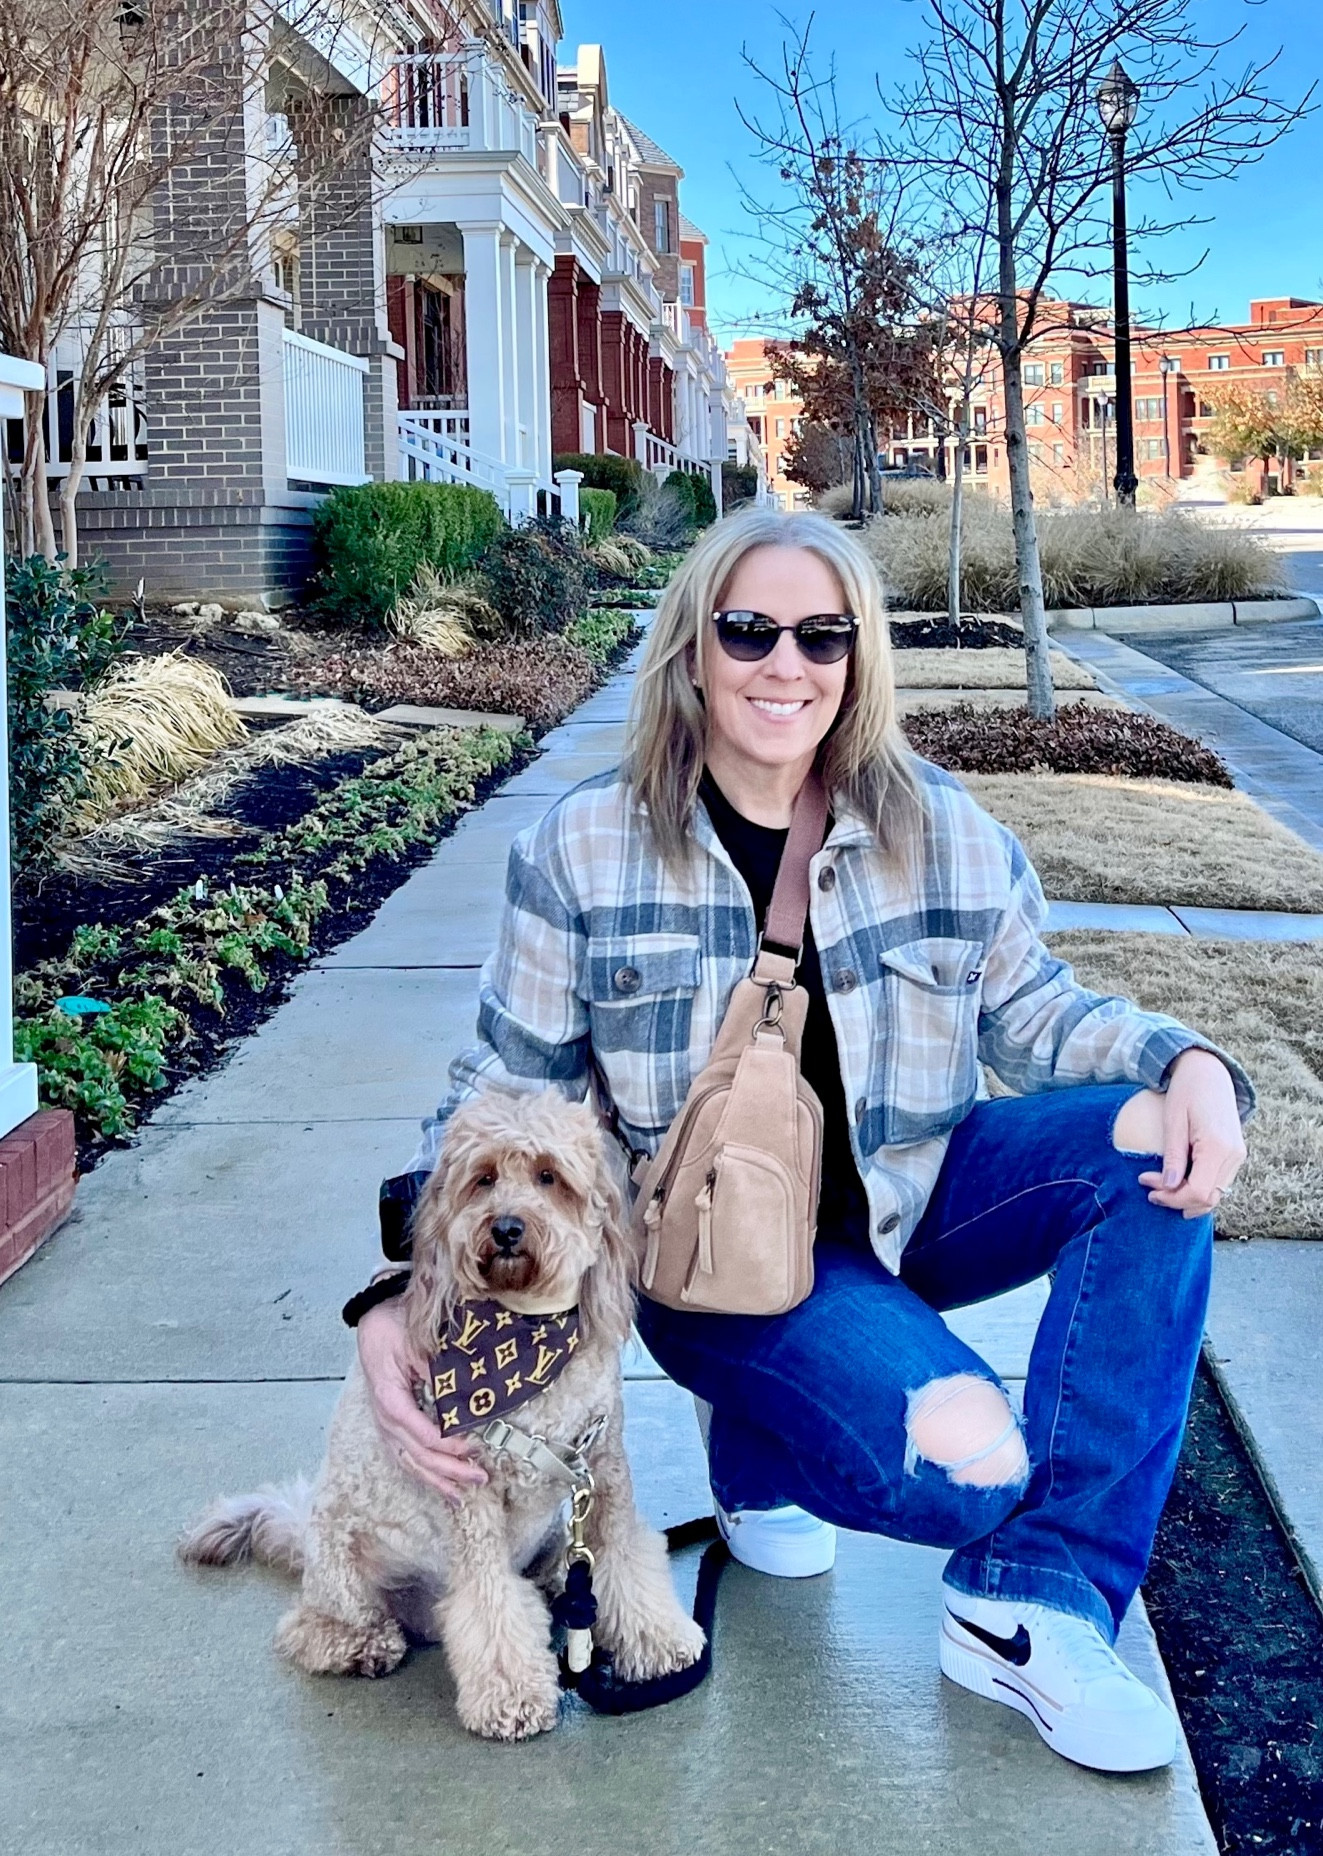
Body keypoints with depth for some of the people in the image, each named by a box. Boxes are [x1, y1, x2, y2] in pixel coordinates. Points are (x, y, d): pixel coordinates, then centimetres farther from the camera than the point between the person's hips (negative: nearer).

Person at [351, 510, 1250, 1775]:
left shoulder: (944, 831, -2)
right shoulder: (583, 850, -8)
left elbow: (1040, 1020, 5)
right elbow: (502, 1098, -6)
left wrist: (1189, 1066, -18)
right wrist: (399, 1303, -19)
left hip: (908, 1196, 4)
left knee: (1156, 1144, -21)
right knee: (961, 1466, -28)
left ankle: (1033, 1602, -17)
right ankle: (755, 1437, 10)